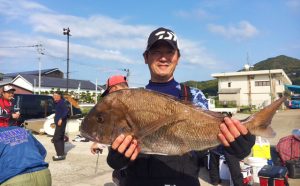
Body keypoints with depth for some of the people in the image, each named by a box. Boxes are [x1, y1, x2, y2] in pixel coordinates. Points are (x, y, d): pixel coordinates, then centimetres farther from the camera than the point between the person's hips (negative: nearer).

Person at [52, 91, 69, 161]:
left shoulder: (62, 102, -14)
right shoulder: (58, 103, 16)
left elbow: (66, 110, -28)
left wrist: (61, 119, -28)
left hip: (60, 123, -10)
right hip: (59, 123, 10)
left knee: (56, 139, -9)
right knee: (60, 139, 14)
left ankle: (60, 155, -5)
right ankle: (61, 154, 21)